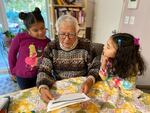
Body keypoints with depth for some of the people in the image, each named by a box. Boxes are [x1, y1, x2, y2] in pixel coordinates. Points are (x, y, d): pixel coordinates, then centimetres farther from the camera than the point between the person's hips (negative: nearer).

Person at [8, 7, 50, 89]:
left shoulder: (47, 42, -14)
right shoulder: (20, 37, -18)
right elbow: (12, 53, -4)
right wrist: (13, 70, 3)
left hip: (39, 76, 1)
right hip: (22, 76, 0)